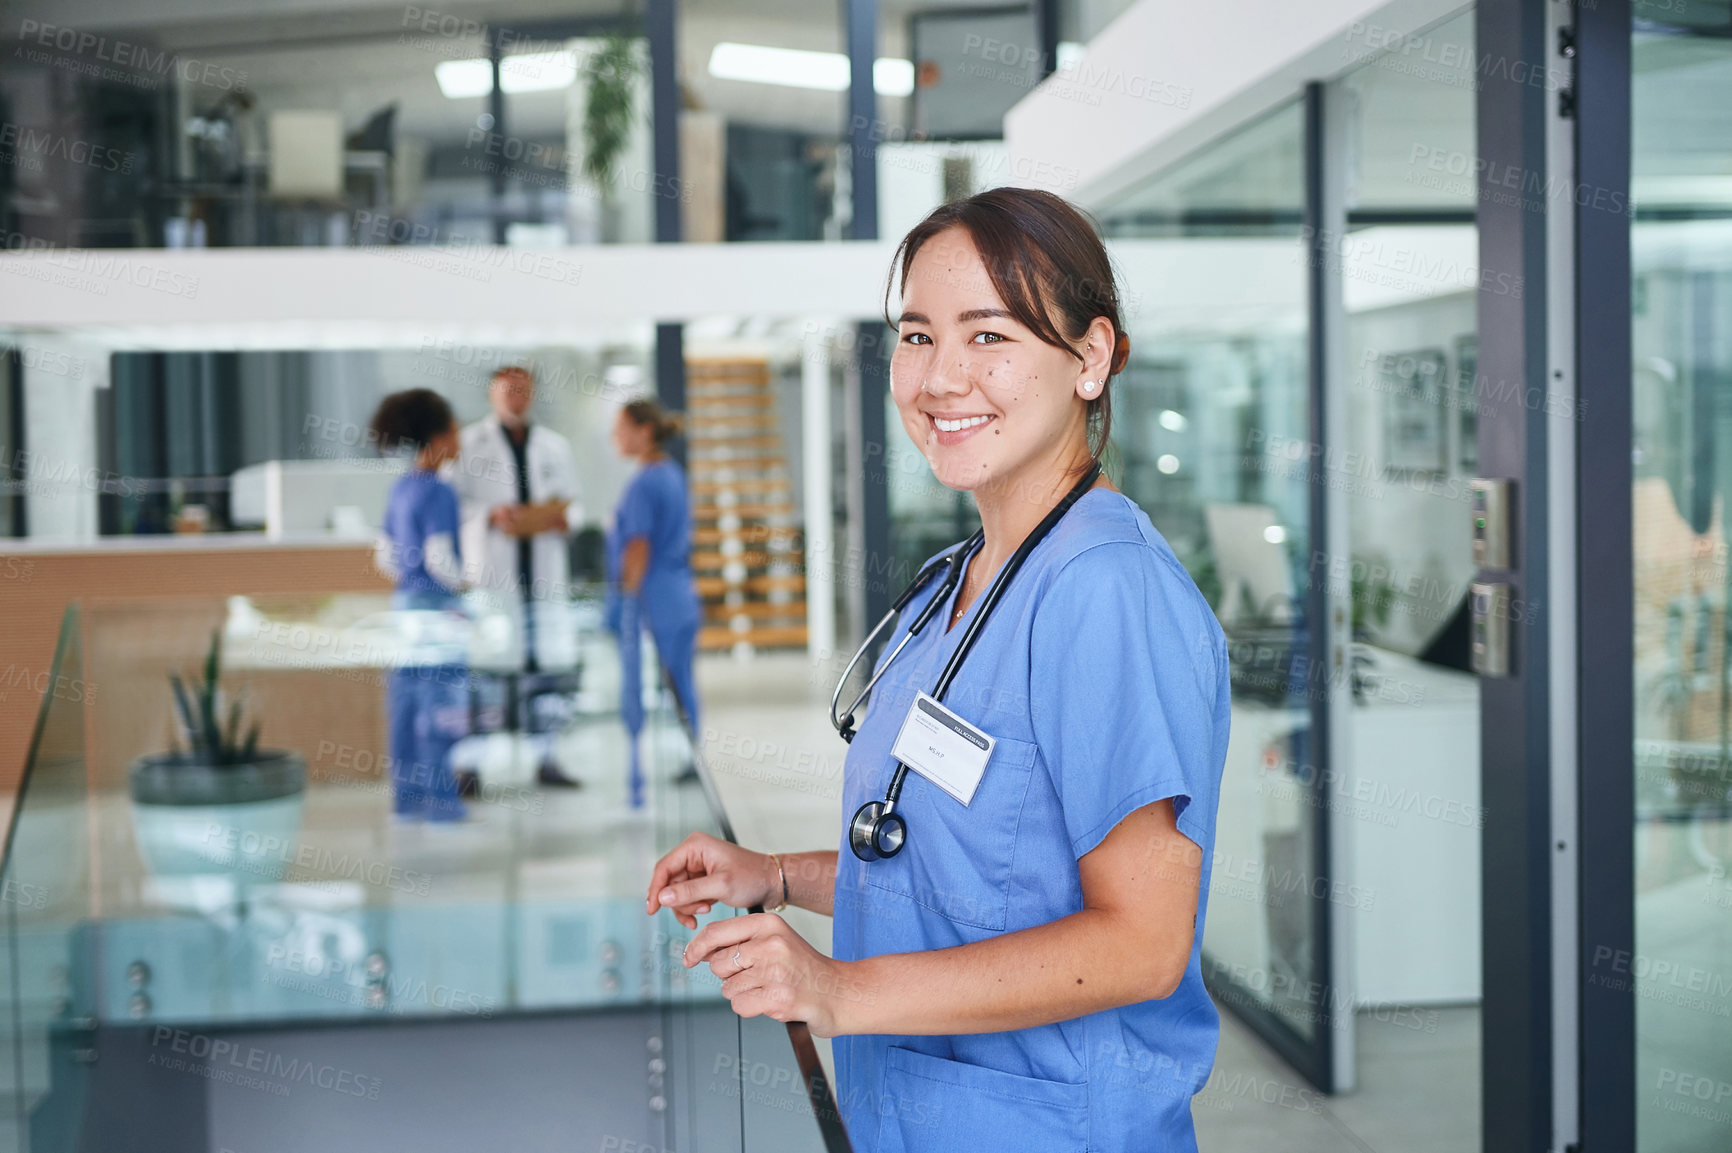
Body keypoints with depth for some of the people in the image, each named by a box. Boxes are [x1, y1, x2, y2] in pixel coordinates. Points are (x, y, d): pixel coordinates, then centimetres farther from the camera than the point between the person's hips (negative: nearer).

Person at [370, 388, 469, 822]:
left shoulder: (401, 489, 11)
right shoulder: (438, 493, -15)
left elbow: (385, 555, 14)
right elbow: (438, 557, -21)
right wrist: (460, 585, -5)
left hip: (404, 604, 9)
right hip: (437, 607, -9)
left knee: (407, 702, 10)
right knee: (440, 709, -4)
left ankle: (407, 796, 16)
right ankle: (441, 801, -1)